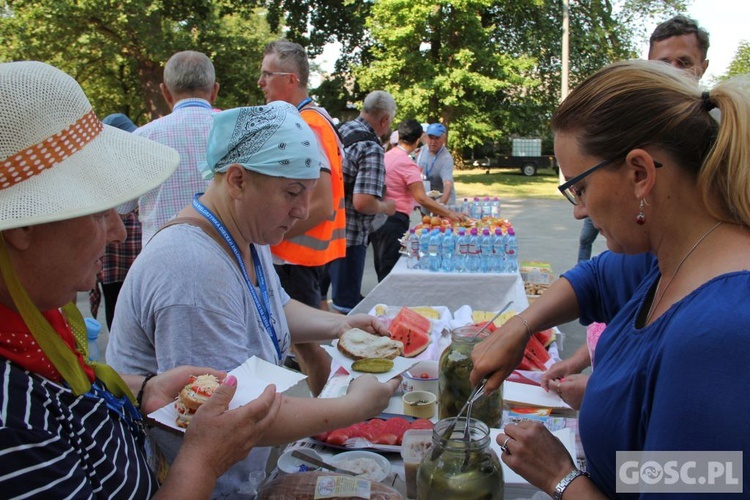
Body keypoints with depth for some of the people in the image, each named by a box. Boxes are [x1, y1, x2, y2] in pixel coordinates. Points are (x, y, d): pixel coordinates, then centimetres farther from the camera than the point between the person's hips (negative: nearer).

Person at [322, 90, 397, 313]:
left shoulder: (339, 130, 5)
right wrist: (385, 207, -7)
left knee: (316, 293, 22)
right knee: (346, 303, 6)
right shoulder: (372, 149, -20)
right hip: (348, 235, -8)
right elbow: (362, 203, -27)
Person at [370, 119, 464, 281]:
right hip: (394, 220, -8)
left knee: (382, 267, 16)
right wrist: (449, 214, -22)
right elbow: (421, 198, -23)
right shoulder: (408, 164, -16)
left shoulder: (386, 157, 8)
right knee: (390, 269, -2)